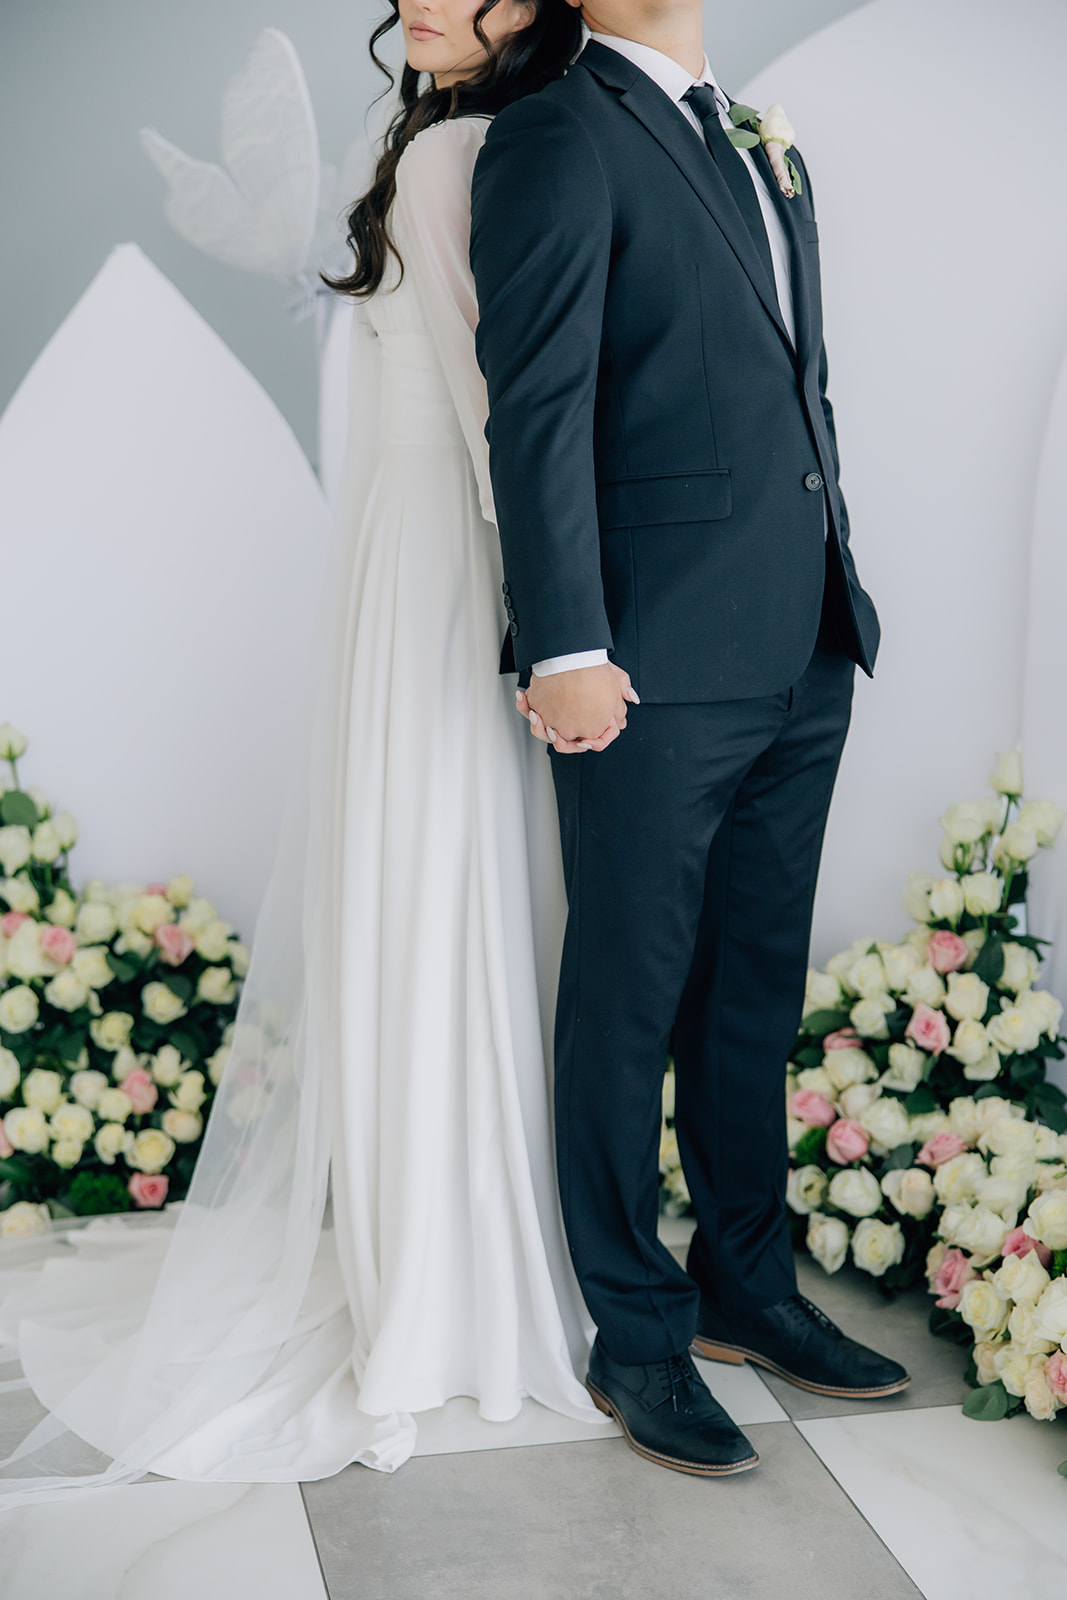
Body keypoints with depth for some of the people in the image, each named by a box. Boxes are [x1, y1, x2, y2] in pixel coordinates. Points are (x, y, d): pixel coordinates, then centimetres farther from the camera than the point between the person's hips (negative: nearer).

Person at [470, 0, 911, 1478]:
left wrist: (836, 605, 15)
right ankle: (637, 1338, 21)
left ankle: (748, 1287, 34)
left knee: (757, 995, 17)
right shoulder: (556, 138, -6)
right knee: (631, 1008, 5)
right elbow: (539, 413, -13)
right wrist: (568, 649, -19)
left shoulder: (769, 153, 19)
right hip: (656, 665, -7)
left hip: (802, 658, 8)